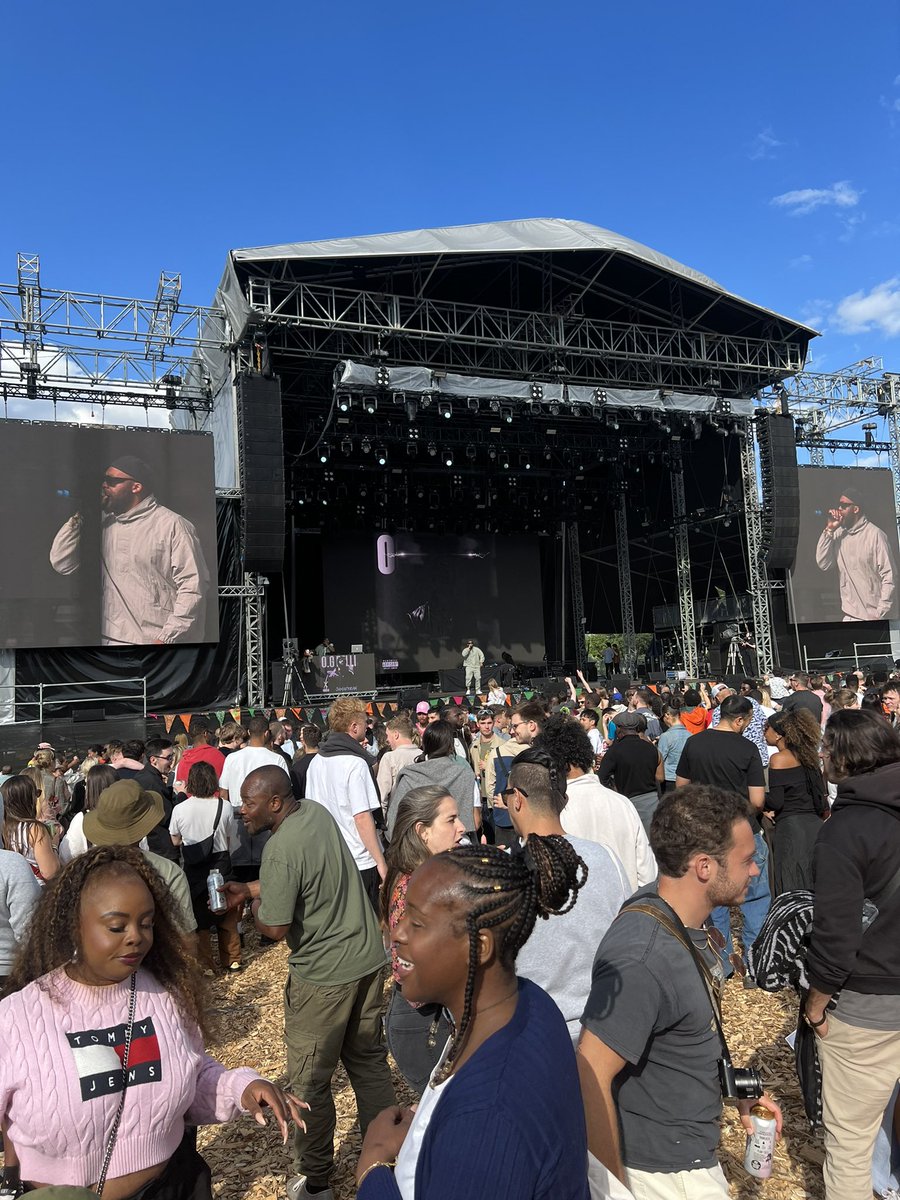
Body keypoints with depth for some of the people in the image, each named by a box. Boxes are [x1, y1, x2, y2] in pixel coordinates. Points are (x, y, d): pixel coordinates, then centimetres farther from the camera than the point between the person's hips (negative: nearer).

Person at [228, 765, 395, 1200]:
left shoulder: (280, 849, -26)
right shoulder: (316, 810, -1)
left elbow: (276, 929, -21)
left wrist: (253, 903, -3)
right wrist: (250, 887, 9)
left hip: (324, 975, -8)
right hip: (368, 957, 8)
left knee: (309, 1081, 11)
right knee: (368, 1060, 22)